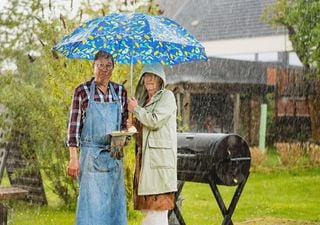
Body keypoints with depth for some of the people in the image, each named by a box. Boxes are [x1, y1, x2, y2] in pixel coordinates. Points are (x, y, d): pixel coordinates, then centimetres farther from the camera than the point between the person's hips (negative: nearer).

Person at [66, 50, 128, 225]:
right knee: (91, 202, -5)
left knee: (114, 202, 7)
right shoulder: (82, 91, -3)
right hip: (91, 154, -4)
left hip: (114, 154, 4)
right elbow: (74, 125, -4)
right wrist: (73, 158, -9)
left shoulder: (120, 91, 8)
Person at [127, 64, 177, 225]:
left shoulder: (167, 96, -3)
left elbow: (154, 121, -15)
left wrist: (135, 109, -2)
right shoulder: (144, 100, 21)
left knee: (157, 206, -11)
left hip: (160, 156, -8)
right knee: (146, 207, 8)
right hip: (144, 156, 8)